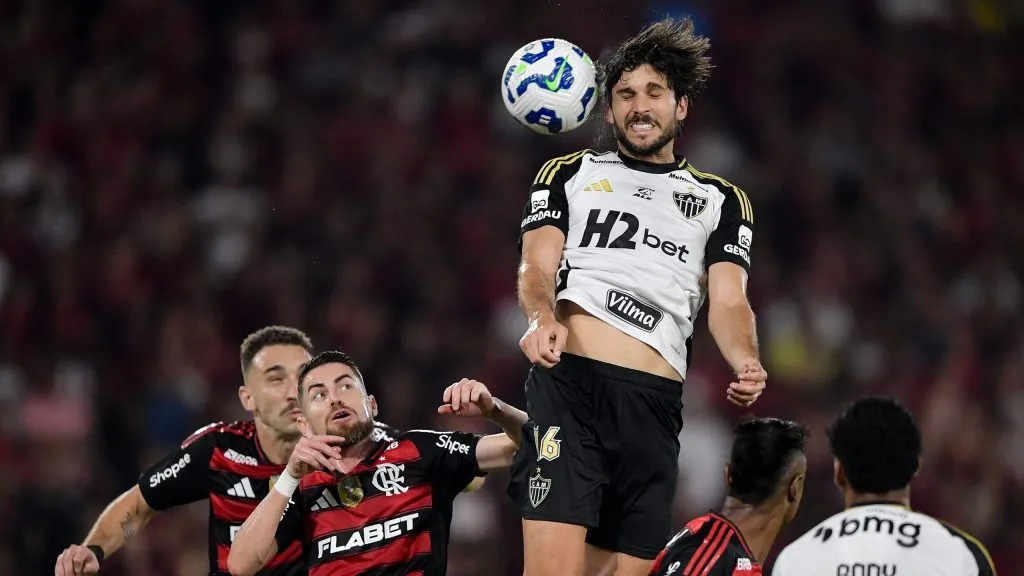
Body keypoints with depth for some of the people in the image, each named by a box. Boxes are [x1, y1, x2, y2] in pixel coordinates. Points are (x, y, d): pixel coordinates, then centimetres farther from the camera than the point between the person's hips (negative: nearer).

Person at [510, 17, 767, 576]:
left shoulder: (720, 200, 23)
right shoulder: (568, 174, 19)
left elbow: (728, 302, 12)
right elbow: (537, 267, 6)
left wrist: (746, 363, -11)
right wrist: (543, 317, -19)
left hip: (656, 404, 3)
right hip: (569, 382, -2)